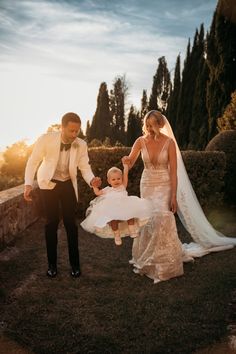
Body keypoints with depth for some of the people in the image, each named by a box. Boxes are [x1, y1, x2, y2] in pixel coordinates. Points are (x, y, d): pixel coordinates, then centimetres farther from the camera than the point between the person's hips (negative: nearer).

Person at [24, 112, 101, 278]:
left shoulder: (81, 145, -16)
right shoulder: (46, 139, -22)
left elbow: (85, 166, -13)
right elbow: (33, 161, -13)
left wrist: (92, 179, -34)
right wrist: (28, 184, -21)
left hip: (68, 184, 1)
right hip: (49, 184, -1)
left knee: (71, 223, 1)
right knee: (52, 222, 1)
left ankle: (75, 264, 14)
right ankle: (52, 264, 17)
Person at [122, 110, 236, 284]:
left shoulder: (169, 142, -12)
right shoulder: (141, 141, -3)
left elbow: (174, 171, -12)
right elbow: (129, 163, -3)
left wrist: (174, 196, -16)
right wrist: (126, 160, -28)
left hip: (164, 186, -3)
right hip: (147, 185, 3)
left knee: (161, 221, -12)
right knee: (147, 222, 7)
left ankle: (165, 264, 5)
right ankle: (148, 261, 26)